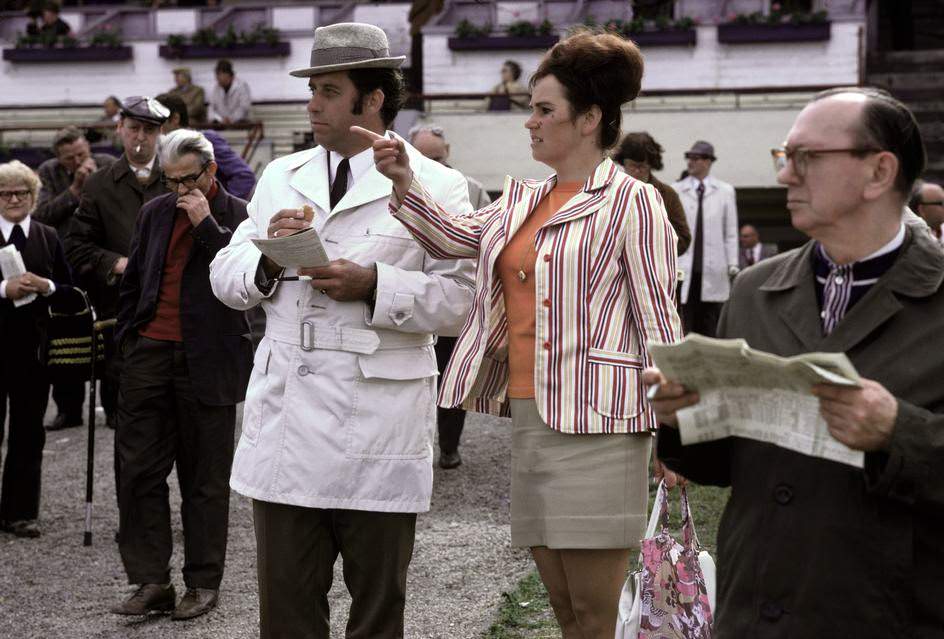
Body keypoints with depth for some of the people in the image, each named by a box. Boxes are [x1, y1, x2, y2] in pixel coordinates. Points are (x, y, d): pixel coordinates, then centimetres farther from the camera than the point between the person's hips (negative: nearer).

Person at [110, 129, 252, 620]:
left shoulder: (237, 215, -2)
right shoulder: (155, 213, 13)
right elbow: (133, 280, 19)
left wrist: (206, 223, -17)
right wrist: (128, 336, 12)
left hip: (207, 360, -4)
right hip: (150, 354, 5)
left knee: (205, 478, 4)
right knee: (138, 469, 2)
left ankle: (203, 584, 14)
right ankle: (151, 581, 9)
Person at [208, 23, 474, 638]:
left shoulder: (435, 186, -1)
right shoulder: (281, 178, 14)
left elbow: (460, 297, -8)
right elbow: (225, 276, 12)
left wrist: (374, 285, -20)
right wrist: (269, 258, -9)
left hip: (378, 427, -4)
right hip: (285, 419, 4)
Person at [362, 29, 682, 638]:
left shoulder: (632, 202, -6)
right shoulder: (525, 200, 17)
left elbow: (660, 323, -9)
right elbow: (454, 236, 6)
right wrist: (405, 182, -7)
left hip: (594, 423, -7)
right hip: (527, 416, 7)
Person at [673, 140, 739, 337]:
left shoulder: (725, 191, 7)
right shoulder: (675, 191, 5)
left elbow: (731, 233, 7)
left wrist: (733, 266, 2)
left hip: (713, 274, 1)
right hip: (683, 270, 0)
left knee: (710, 328, 3)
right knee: (684, 331, -2)